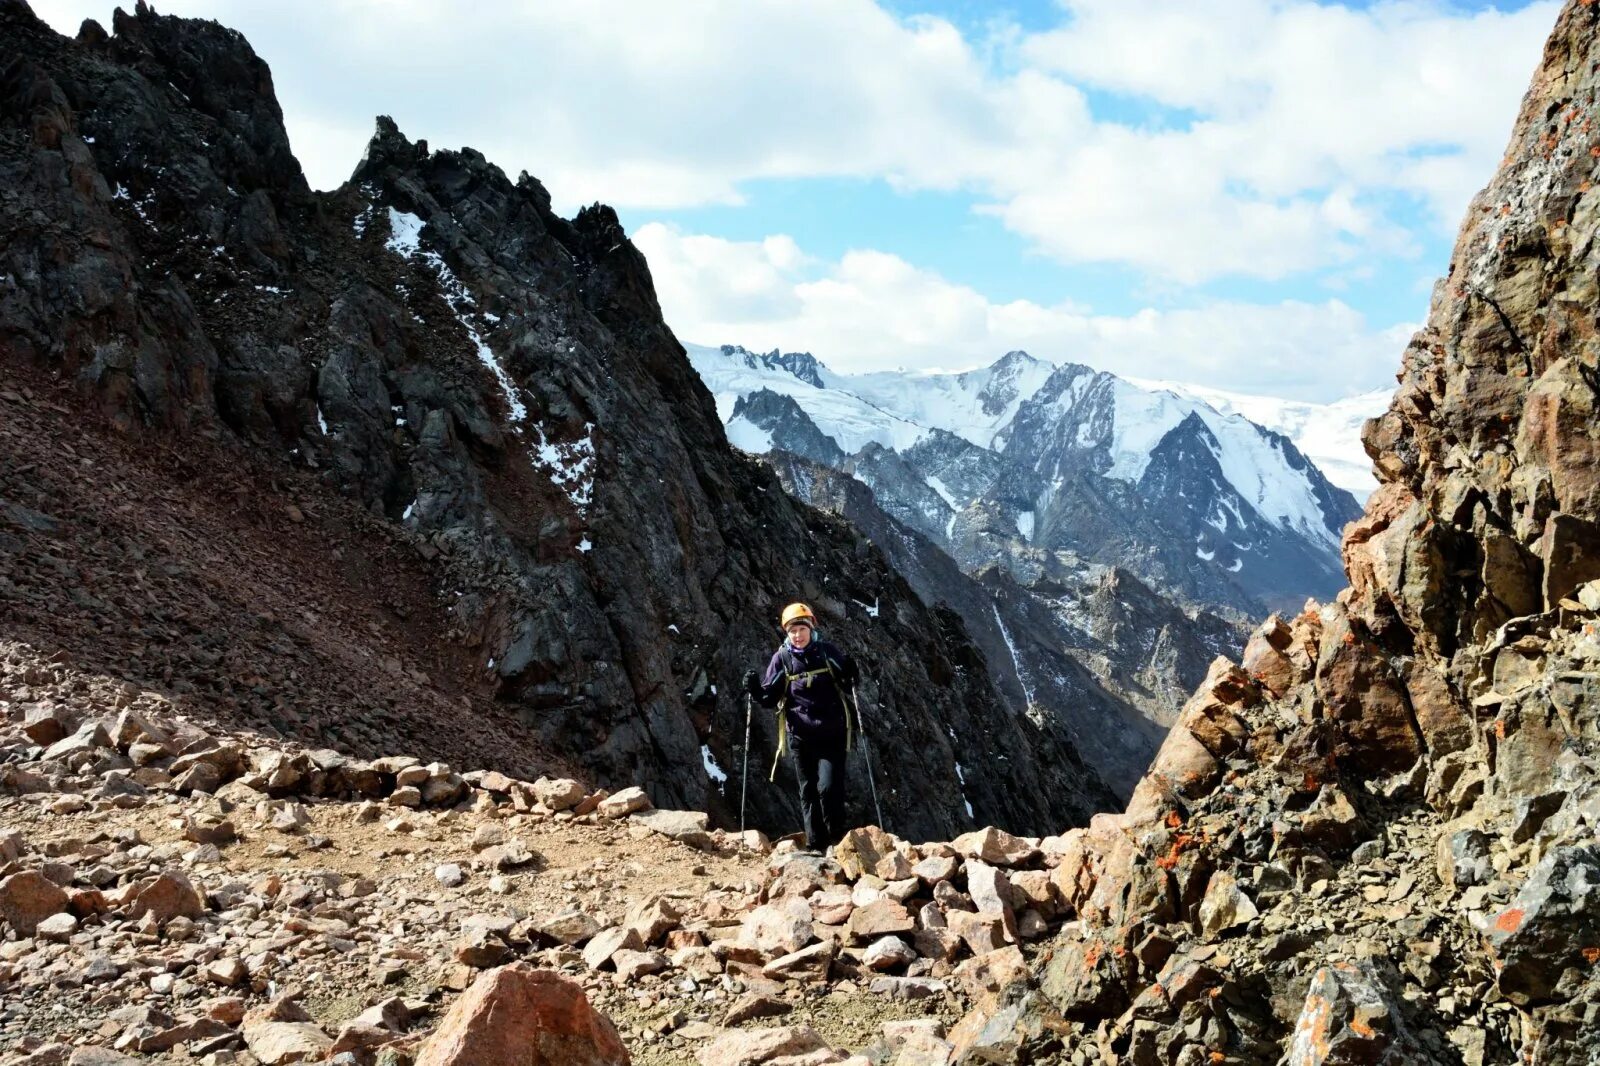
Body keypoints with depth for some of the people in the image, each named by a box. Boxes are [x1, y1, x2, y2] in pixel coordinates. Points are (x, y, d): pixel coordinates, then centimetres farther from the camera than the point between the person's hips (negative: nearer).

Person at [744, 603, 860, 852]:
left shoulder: (827, 652, 0)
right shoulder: (781, 658, 1)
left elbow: (848, 686, 6)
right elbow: (770, 698, 6)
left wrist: (852, 675, -16)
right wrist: (755, 690, -14)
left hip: (831, 734, -2)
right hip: (800, 735, 2)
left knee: (829, 787, -12)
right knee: (808, 792, 7)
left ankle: (837, 839, 5)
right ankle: (815, 845, 14)